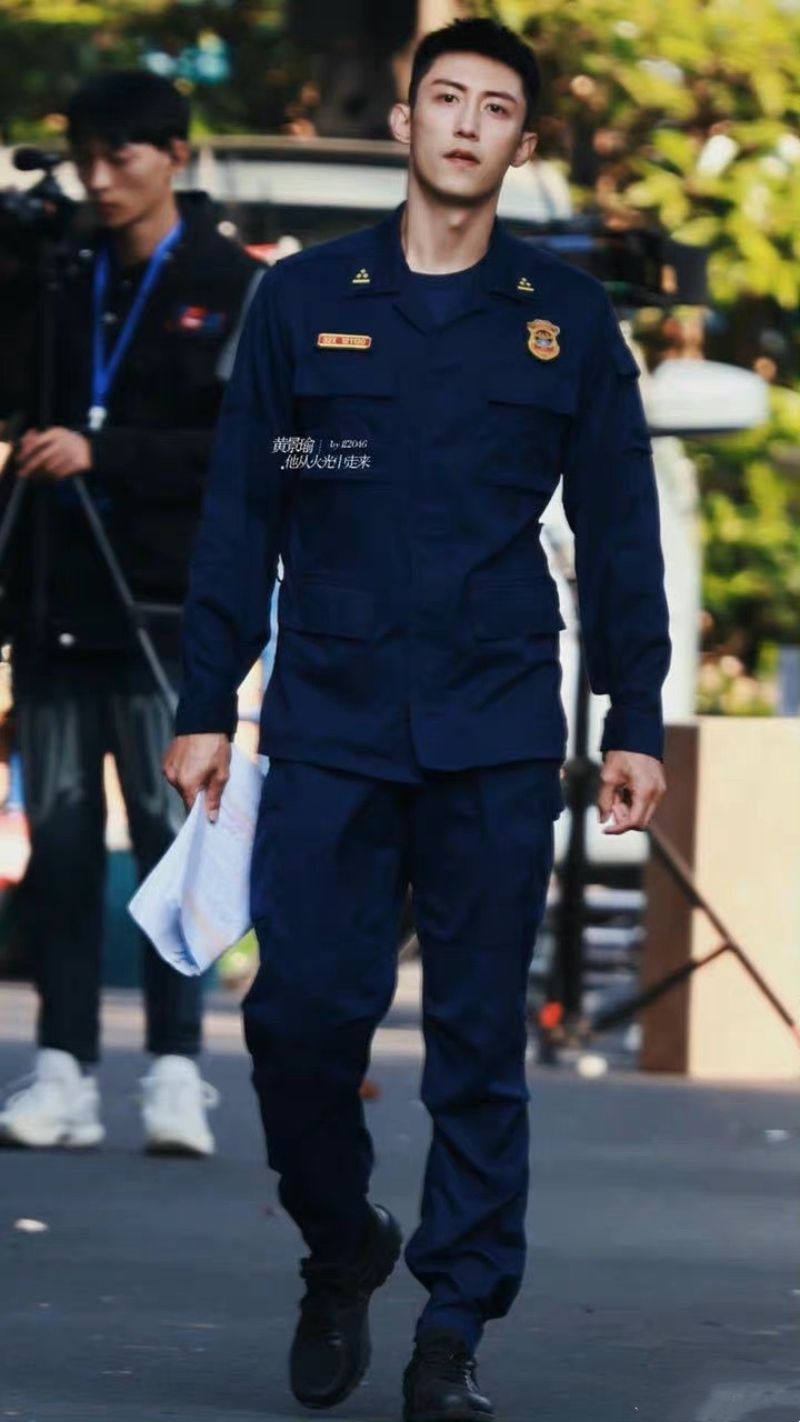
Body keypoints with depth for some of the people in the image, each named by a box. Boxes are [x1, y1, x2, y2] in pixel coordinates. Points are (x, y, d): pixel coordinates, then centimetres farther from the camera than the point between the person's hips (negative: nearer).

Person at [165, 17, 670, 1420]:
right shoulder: (304, 300, 6)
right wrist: (205, 707, 2)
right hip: (330, 725, 0)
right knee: (300, 1012, -5)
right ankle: (340, 1252, 20)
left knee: (478, 1039, 1)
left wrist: (635, 723, 4)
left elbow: (619, 532, 9)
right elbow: (240, 517, 7)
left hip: (496, 738, 0)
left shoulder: (567, 318, 7)